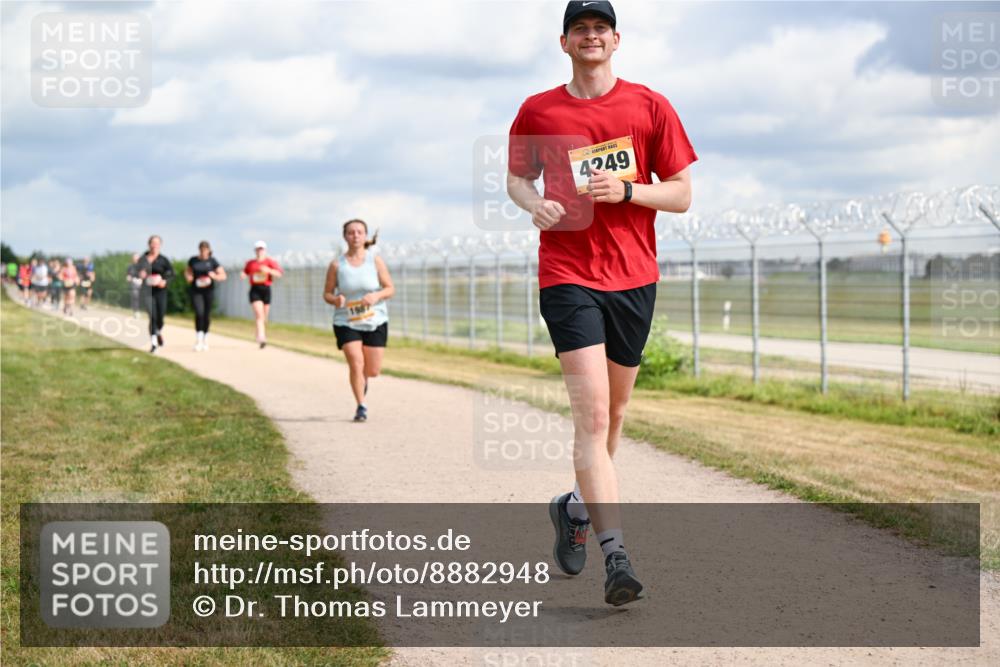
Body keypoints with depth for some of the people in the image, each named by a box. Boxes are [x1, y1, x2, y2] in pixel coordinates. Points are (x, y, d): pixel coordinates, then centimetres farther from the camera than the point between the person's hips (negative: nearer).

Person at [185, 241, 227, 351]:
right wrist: (188, 277, -3)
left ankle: (205, 340, 22)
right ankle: (198, 339, -11)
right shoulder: (193, 260, 2)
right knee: (199, 313, -18)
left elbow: (223, 275, 1)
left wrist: (215, 276, -18)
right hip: (196, 291, -1)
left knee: (206, 316, 6)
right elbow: (187, 271, 19)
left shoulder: (212, 261, -1)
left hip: (208, 291, 1)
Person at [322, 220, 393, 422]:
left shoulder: (376, 261, -3)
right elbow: (327, 293, 4)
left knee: (373, 371, 4)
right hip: (346, 323, -1)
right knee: (356, 363, -17)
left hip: (375, 322, 1)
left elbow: (390, 289, -1)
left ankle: (362, 379, 41)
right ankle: (361, 407, -3)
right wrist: (335, 300, -19)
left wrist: (377, 295, -22)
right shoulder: (336, 265, -4)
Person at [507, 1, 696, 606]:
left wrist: (627, 190, -14)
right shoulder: (537, 112, 4)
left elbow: (682, 195, 4)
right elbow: (517, 177, 18)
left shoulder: (650, 107, 3)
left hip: (634, 277, 3)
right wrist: (534, 204, -4)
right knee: (593, 414, -16)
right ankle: (615, 552, -21)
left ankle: (577, 507, 39)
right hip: (567, 276, -2)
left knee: (613, 412, 14)